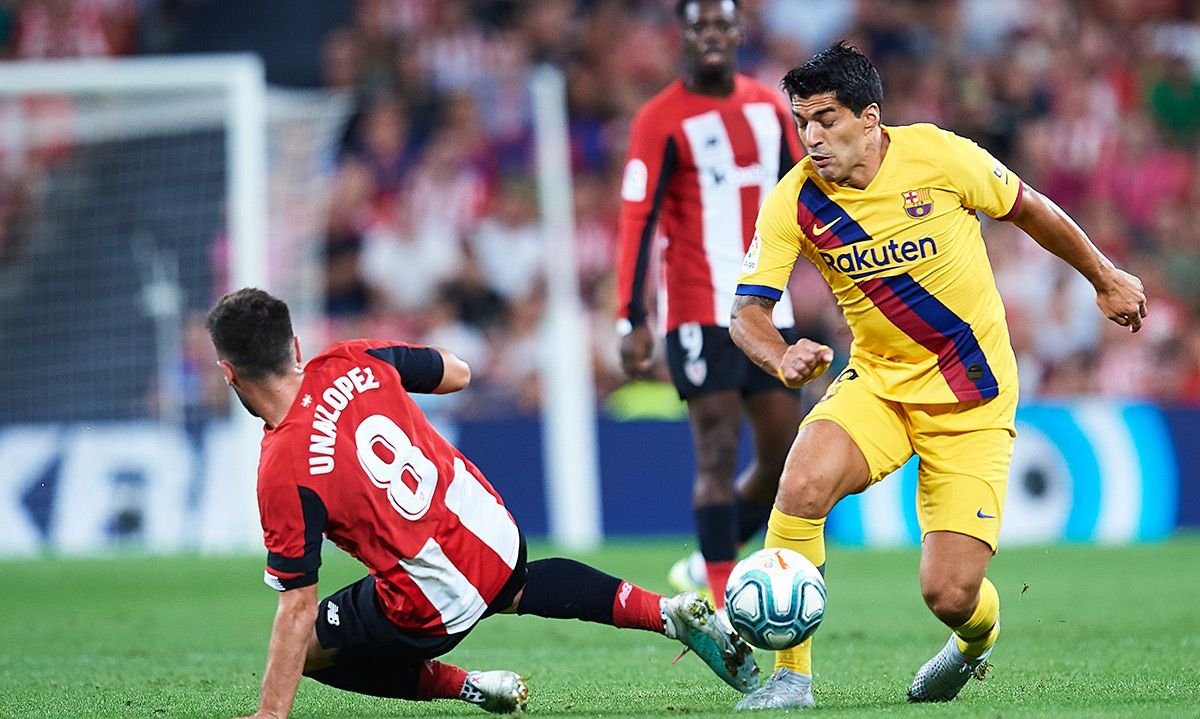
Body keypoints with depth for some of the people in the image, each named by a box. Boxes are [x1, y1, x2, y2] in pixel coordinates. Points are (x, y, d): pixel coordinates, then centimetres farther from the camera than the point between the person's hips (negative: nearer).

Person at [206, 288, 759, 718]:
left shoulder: (284, 471, -24)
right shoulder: (354, 362, -9)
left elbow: (298, 606, -21)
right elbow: (457, 372, 9)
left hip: (434, 609, -6)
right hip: (496, 532, 6)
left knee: (306, 649, 17)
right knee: (521, 588, 42)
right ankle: (667, 613, 27)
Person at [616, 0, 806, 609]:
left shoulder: (769, 107, 12)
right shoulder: (662, 120, -6)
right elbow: (636, 221, -10)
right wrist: (633, 320, -16)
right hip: (701, 311, -6)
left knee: (783, 456, 7)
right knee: (718, 454, -10)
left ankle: (705, 567, 23)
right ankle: (725, 603, -7)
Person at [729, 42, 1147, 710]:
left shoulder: (938, 156, -15)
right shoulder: (794, 202, -10)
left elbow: (1031, 210, 1)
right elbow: (748, 310, -10)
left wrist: (1105, 277, 14)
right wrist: (782, 357, -33)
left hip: (973, 401, -2)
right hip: (878, 381, 2)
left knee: (951, 595, -9)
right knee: (804, 482, -31)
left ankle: (978, 638, 32)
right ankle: (791, 675, -16)